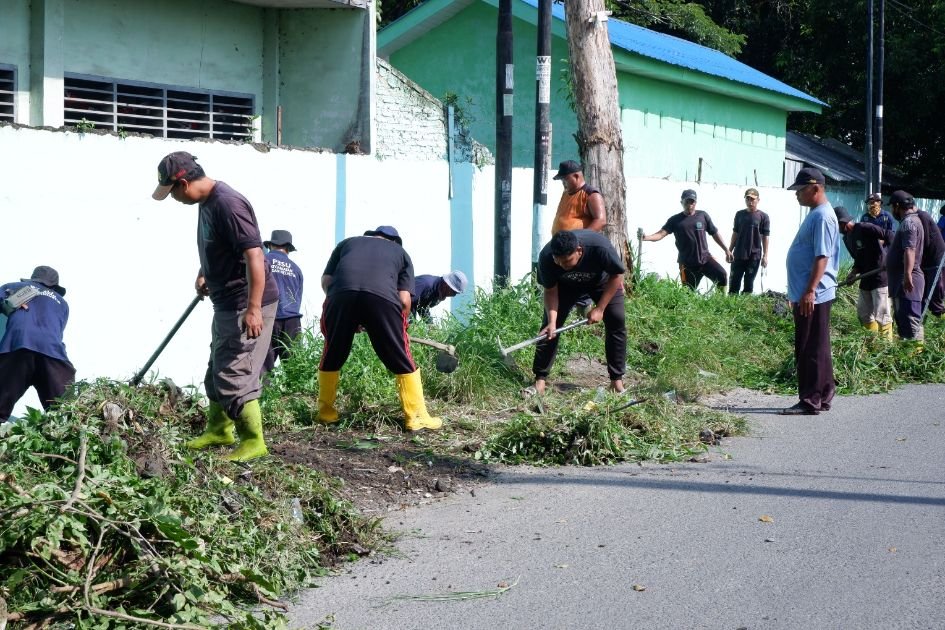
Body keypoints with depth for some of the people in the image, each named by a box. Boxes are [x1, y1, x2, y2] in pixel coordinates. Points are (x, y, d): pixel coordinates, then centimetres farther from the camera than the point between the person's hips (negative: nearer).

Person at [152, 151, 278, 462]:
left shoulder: (228, 204, -24)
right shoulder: (206, 202, 7)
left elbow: (254, 255, -28)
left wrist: (253, 309, -31)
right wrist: (204, 274, 23)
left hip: (246, 305, -10)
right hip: (226, 302, 10)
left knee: (235, 375, -7)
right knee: (216, 371, 21)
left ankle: (254, 442, 4)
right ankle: (219, 430, 36)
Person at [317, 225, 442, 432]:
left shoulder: (347, 243, 35)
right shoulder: (400, 253, 32)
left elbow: (326, 281, 23)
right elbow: (404, 300, 19)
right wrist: (399, 327, 35)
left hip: (340, 293, 2)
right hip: (383, 297, -1)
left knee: (332, 356, 22)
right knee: (402, 361, 12)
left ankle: (326, 412, 30)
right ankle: (417, 418, 13)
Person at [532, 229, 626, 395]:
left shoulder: (600, 247, -42)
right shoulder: (546, 257, -35)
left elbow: (617, 275, -24)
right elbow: (550, 291, -20)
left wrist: (600, 309, -25)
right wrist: (552, 321, -34)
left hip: (602, 281, -1)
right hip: (566, 284, 1)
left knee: (616, 322, -12)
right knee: (549, 326, -10)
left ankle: (617, 380, -2)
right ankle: (540, 378, -2)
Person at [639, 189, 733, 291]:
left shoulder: (703, 216, 5)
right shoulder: (675, 220, 1)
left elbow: (715, 233, 12)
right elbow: (661, 234, -10)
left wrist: (726, 250, 11)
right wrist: (645, 237, -29)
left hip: (705, 258, 1)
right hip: (687, 264, -1)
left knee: (722, 275, -22)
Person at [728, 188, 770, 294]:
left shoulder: (763, 216, -3)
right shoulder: (739, 214, 7)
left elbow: (765, 237, -2)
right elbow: (735, 234, 12)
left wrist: (765, 255, -5)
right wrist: (729, 251, 10)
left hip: (754, 256, -3)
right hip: (739, 255, 3)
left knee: (749, 284, 4)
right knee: (734, 282, 2)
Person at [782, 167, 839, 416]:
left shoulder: (822, 217, -15)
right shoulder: (815, 214, 17)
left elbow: (822, 258, -22)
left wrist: (810, 291, -26)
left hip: (814, 296, -10)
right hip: (805, 295, 10)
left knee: (812, 350, -6)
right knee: (815, 349, 14)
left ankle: (811, 401, -3)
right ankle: (823, 396, 21)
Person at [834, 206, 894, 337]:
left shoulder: (865, 228, -15)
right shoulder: (847, 238, 12)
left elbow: (889, 236, -19)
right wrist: (853, 273, 0)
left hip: (880, 276, -9)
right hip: (866, 279, 9)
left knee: (881, 315, -7)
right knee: (863, 314, 13)